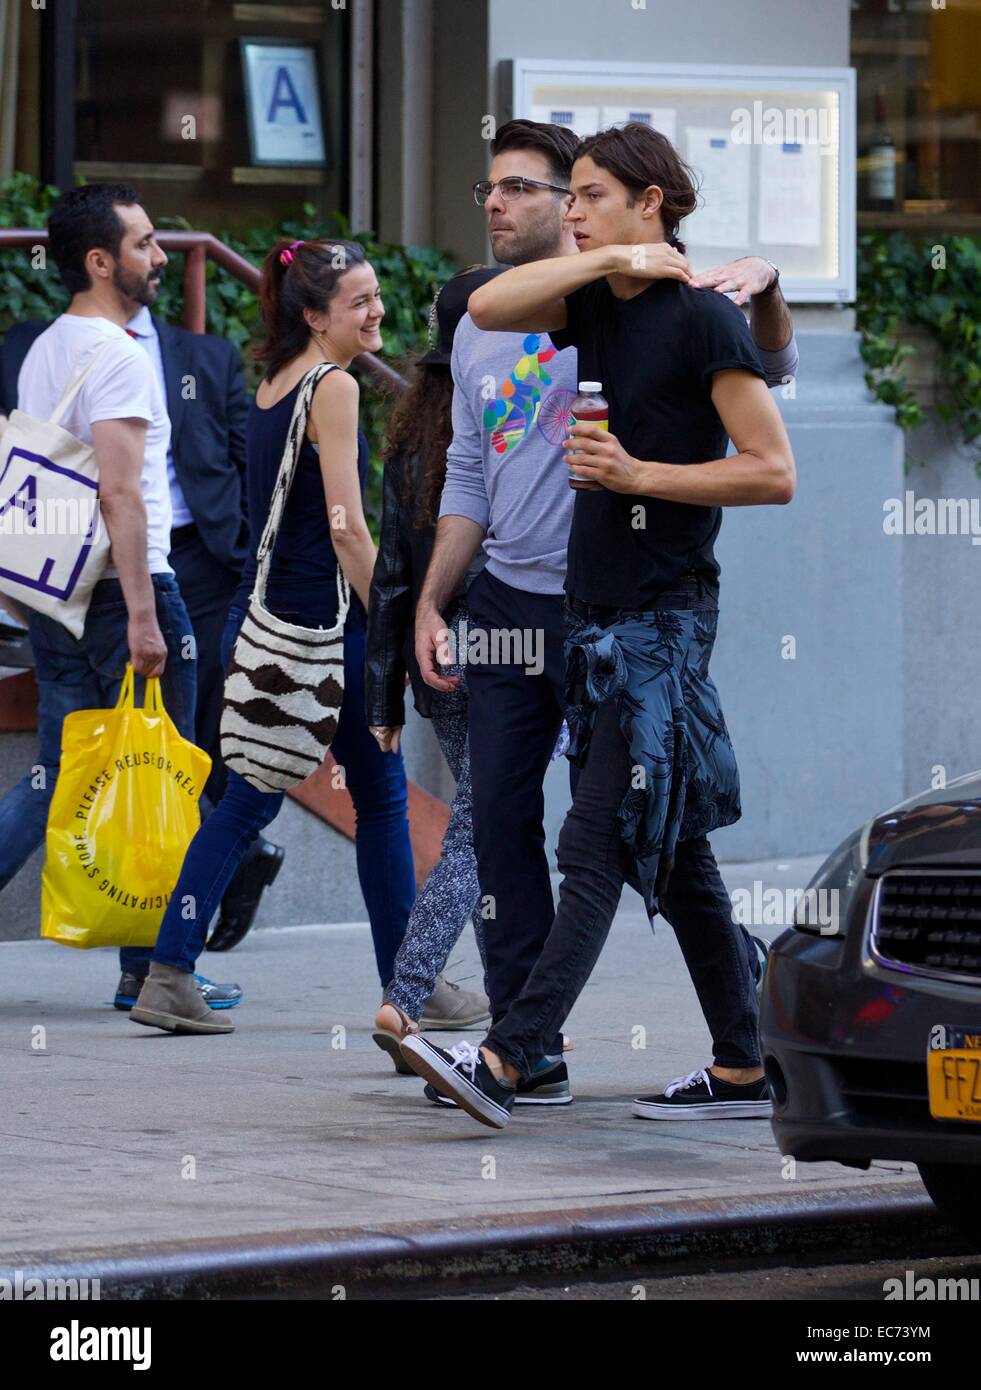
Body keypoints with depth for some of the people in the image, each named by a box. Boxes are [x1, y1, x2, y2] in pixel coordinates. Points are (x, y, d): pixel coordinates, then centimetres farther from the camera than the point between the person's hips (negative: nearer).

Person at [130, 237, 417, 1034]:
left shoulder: (270, 386, 14)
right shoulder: (334, 388, -12)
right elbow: (346, 528, -16)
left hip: (258, 616, 8)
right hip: (324, 621, -8)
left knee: (248, 800, 8)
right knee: (382, 794, 6)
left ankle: (169, 976, -2)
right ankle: (407, 987, 14)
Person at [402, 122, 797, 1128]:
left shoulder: (704, 319, -9)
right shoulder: (595, 308, 12)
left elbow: (773, 472, -11)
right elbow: (487, 309, -4)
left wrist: (639, 474, -16)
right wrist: (616, 259, -5)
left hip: (664, 618, -8)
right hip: (597, 610, 8)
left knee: (597, 847, -13)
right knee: (673, 853, 11)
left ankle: (507, 1061, -21)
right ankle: (742, 1069, 16)